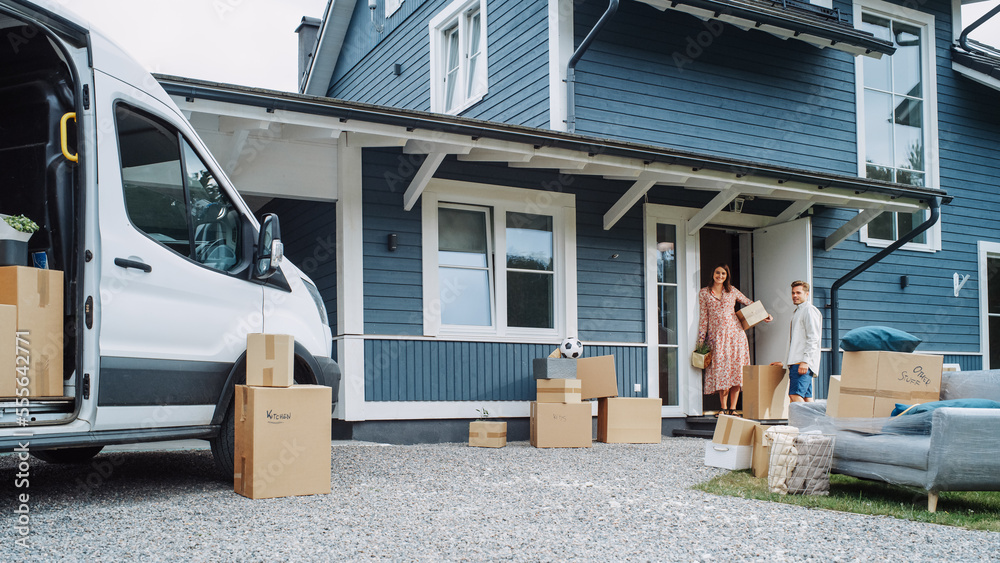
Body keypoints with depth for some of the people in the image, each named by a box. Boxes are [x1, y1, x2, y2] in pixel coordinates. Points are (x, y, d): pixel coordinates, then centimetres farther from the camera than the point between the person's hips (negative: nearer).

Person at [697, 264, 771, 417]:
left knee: (736, 369, -4)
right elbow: (703, 317, 8)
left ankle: (732, 408, 0)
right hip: (717, 335, -1)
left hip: (735, 332, 1)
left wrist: (763, 315, 7)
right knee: (721, 371, -7)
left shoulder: (732, 291, 11)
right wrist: (701, 339, 4)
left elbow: (749, 303, 19)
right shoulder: (704, 293, 9)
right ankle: (724, 408, -2)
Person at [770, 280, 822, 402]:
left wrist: (805, 361, -21)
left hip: (803, 363, -9)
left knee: (795, 395, -19)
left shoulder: (809, 310, -4)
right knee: (806, 398, 4)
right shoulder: (796, 312, 26)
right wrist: (784, 362, 25)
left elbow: (813, 338, -13)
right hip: (795, 363, 10)